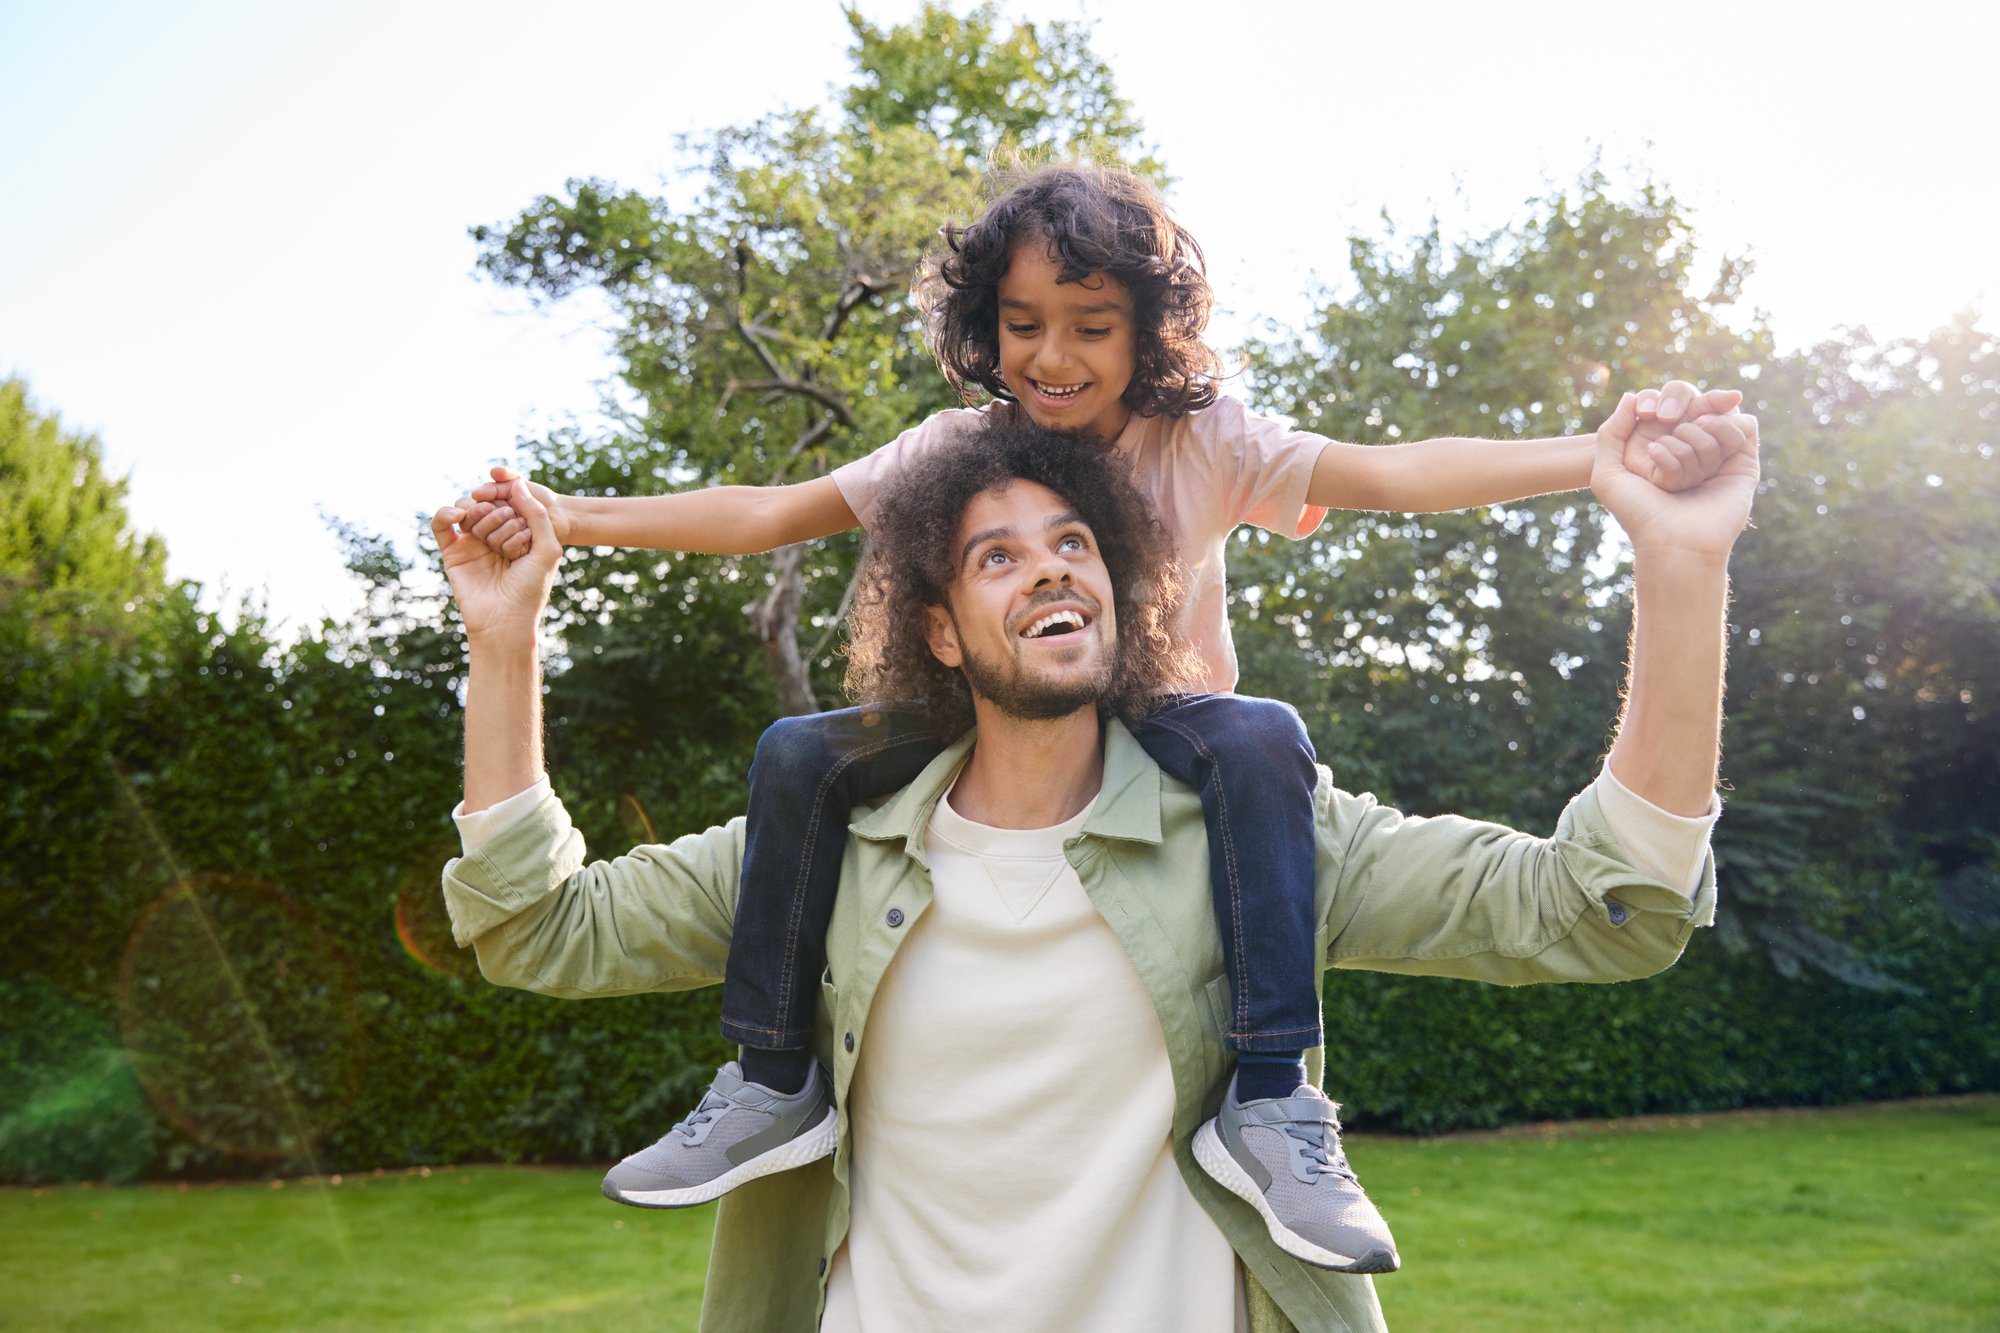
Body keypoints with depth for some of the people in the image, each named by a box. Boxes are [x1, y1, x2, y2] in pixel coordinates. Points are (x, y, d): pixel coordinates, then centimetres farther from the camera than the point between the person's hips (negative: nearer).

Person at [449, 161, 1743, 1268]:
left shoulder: (1202, 443, -13)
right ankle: (771, 1079, -6)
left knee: (1265, 738, -35)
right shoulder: (958, 449, -6)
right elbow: (772, 512, -7)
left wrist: (1605, 455, -40)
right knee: (800, 753, -19)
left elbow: (1397, 473, -24)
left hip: (1162, 732, -2)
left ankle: (1276, 1097, -28)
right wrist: (568, 518, -18)